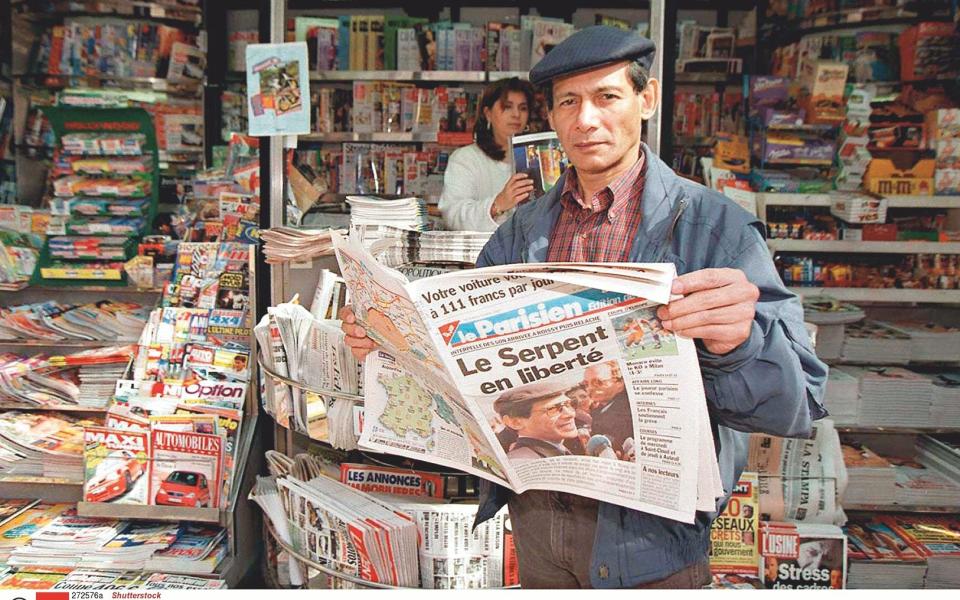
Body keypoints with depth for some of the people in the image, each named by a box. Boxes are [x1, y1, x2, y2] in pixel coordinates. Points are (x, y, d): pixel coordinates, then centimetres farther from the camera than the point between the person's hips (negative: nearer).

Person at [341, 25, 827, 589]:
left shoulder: (716, 226, -12)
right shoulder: (523, 230, 3)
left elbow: (799, 404, -17)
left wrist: (735, 343, -37)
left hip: (650, 534, -3)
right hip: (535, 512, 4)